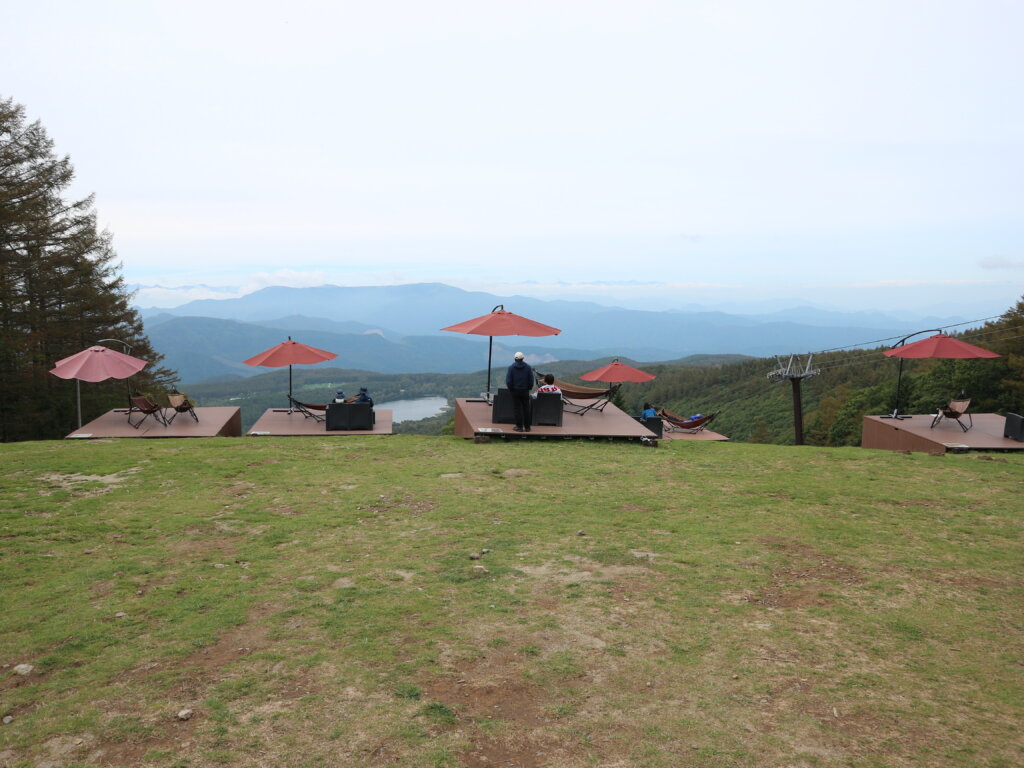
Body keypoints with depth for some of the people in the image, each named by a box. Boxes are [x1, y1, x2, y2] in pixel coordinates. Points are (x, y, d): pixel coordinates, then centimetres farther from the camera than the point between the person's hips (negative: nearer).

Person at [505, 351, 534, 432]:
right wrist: (529, 388, 8)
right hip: (525, 391, 2)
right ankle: (527, 427, 11)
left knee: (517, 409, 4)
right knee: (526, 409, 9)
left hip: (515, 391, -2)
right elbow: (531, 380, -3)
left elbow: (508, 380, -9)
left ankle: (519, 426, 2)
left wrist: (510, 389, 3)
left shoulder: (511, 367, -6)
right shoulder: (528, 367, -1)